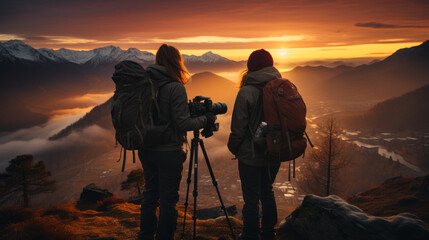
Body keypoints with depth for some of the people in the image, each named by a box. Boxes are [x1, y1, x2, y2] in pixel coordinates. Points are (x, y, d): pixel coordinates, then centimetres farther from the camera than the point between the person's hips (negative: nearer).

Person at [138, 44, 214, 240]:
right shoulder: (175, 87, -17)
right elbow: (182, 123, -18)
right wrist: (205, 120, -3)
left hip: (146, 150, 7)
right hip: (168, 152, -7)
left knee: (150, 194, 19)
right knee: (168, 199, 7)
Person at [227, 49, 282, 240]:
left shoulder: (246, 92, -17)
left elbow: (238, 127, -13)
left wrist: (234, 148, 4)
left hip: (252, 155, -6)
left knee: (251, 200, 6)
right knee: (267, 192, 23)